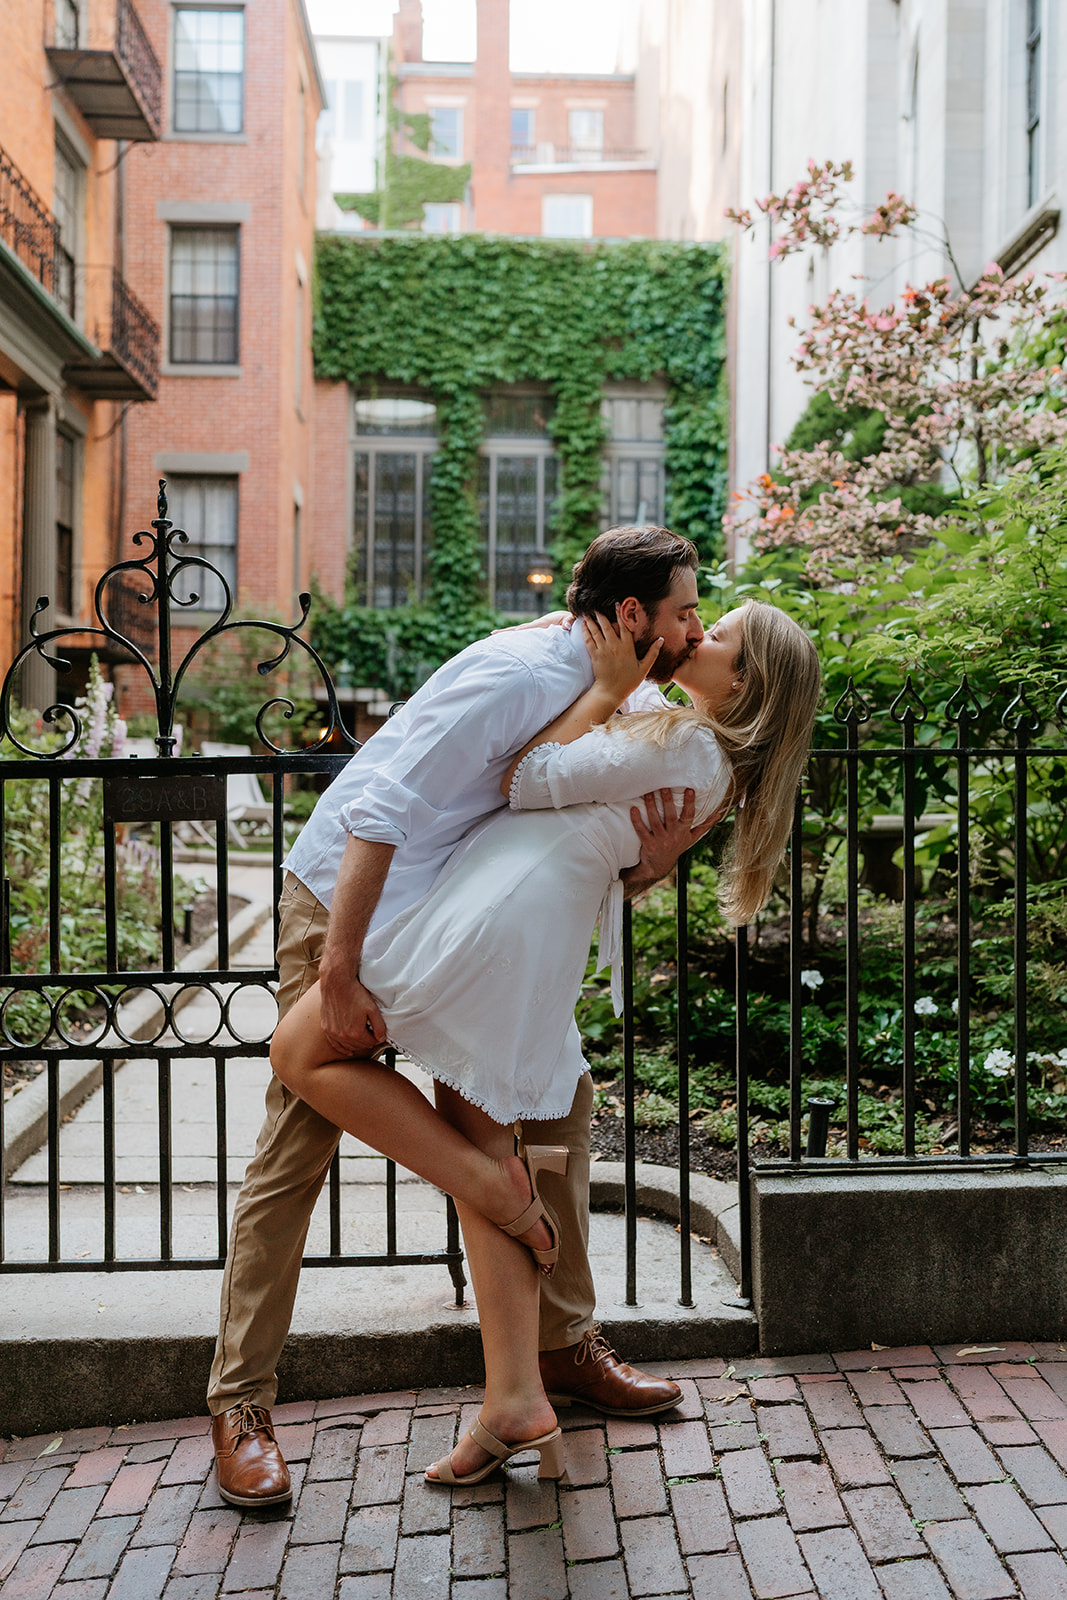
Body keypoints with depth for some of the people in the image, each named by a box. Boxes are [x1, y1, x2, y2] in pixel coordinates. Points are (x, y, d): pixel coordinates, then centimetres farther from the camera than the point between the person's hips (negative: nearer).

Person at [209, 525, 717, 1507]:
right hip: (348, 906, -8)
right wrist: (339, 975, -33)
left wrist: (654, 862, -21)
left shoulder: (636, 710, -1)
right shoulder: (521, 675, -27)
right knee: (298, 1151, -5)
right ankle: (241, 1407, 8)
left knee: (558, 1096, 6)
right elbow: (382, 813, -31)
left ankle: (565, 1347, 21)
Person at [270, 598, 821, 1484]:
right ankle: (517, 1402, 11)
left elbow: (529, 779, -7)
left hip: (492, 912, -10)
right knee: (475, 1156, 11)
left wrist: (609, 687, -1)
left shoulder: (686, 748, -10)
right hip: (540, 955, 10)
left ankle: (501, 1181, 0)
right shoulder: (704, 754, 18)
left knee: (303, 1053, 2)